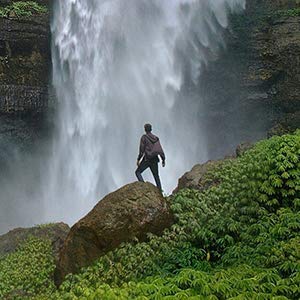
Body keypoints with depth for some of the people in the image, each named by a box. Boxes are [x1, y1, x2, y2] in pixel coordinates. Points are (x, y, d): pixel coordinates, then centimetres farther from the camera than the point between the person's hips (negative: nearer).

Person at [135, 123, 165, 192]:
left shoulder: (144, 137, -5)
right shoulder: (156, 138, 8)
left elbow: (142, 150, -10)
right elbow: (160, 150, 6)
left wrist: (138, 159, -5)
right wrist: (163, 159, 12)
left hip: (147, 159, -5)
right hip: (155, 160, 5)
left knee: (138, 172, 8)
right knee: (156, 175, 15)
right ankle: (160, 190, 10)